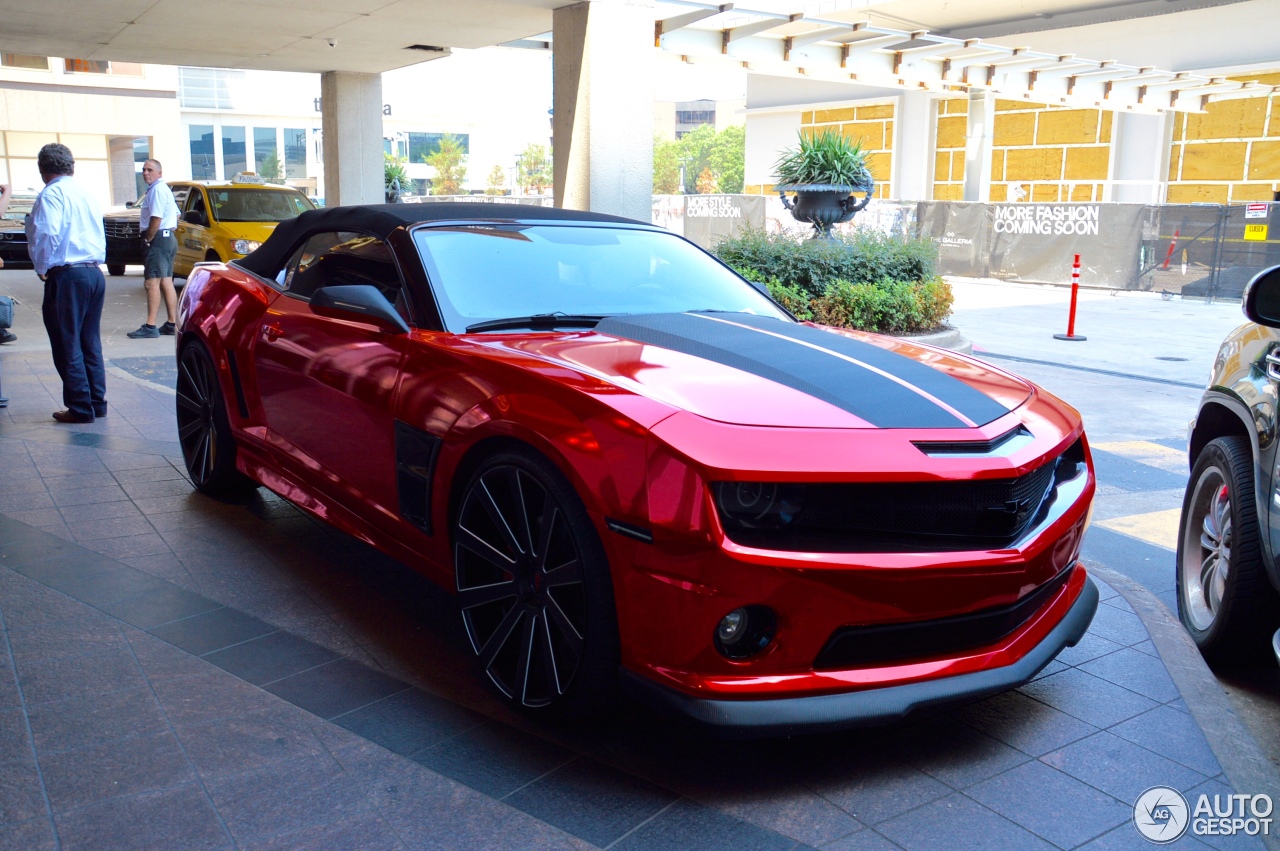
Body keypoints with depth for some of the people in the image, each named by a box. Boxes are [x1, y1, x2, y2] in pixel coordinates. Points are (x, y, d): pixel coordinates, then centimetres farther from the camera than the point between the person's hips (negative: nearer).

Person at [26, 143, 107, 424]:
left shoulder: (51, 194, -10)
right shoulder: (86, 193, 14)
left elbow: (46, 235, -19)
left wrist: (41, 267, -5)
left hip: (67, 276, -8)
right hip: (94, 273, 8)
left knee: (67, 345, 0)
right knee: (90, 343, 14)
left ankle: (81, 407, 3)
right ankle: (97, 402, 17)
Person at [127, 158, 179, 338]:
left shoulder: (157, 190, -13)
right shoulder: (163, 189, 19)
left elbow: (156, 219, -21)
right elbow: (176, 214, 26)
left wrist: (148, 239, -10)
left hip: (159, 240, -11)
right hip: (168, 238, 11)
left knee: (151, 282, -11)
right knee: (166, 282, 10)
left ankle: (150, 327, -14)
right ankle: (172, 323, 12)